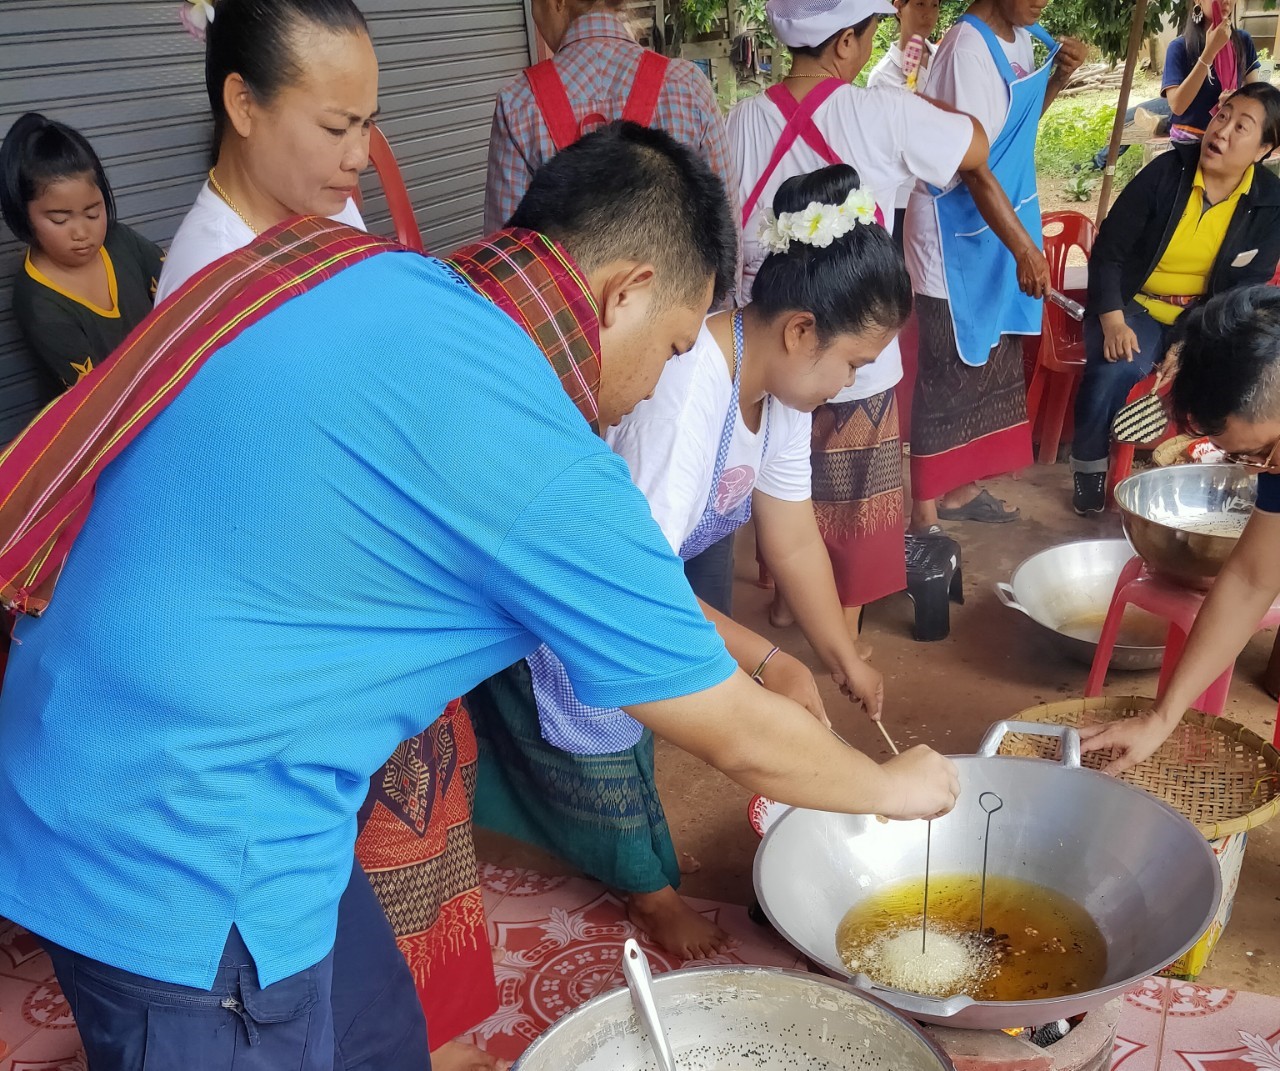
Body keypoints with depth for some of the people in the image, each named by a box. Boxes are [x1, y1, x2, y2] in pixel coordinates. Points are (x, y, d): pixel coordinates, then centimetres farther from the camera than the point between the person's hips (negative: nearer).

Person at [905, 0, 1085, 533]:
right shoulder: (968, 48, -20)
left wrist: (1058, 78, 2)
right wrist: (1024, 246, -27)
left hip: (1001, 236, 9)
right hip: (957, 242, -9)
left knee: (994, 368, 16)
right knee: (946, 380, -1)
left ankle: (960, 488, 30)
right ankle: (924, 514, 11)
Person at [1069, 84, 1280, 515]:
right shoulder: (1167, 171, -11)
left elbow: (1244, 288, -5)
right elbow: (1108, 249, -10)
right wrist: (1113, 322, -23)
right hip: (1136, 306, -2)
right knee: (1117, 369, -33)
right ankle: (1089, 465, -8)